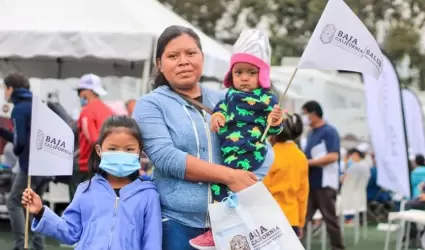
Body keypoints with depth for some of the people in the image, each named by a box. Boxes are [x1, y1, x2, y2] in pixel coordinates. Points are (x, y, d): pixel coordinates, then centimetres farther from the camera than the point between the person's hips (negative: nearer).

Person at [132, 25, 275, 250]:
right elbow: (166, 157, -13)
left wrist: (248, 185, -9)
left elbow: (263, 149, 13)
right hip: (177, 224, -4)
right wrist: (229, 176, -18)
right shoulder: (151, 105, 1)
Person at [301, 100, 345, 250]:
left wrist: (308, 162, -19)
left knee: (330, 218, -1)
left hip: (324, 183, -8)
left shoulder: (329, 131, -9)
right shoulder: (311, 133, 16)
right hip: (310, 183, 8)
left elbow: (333, 156, -19)